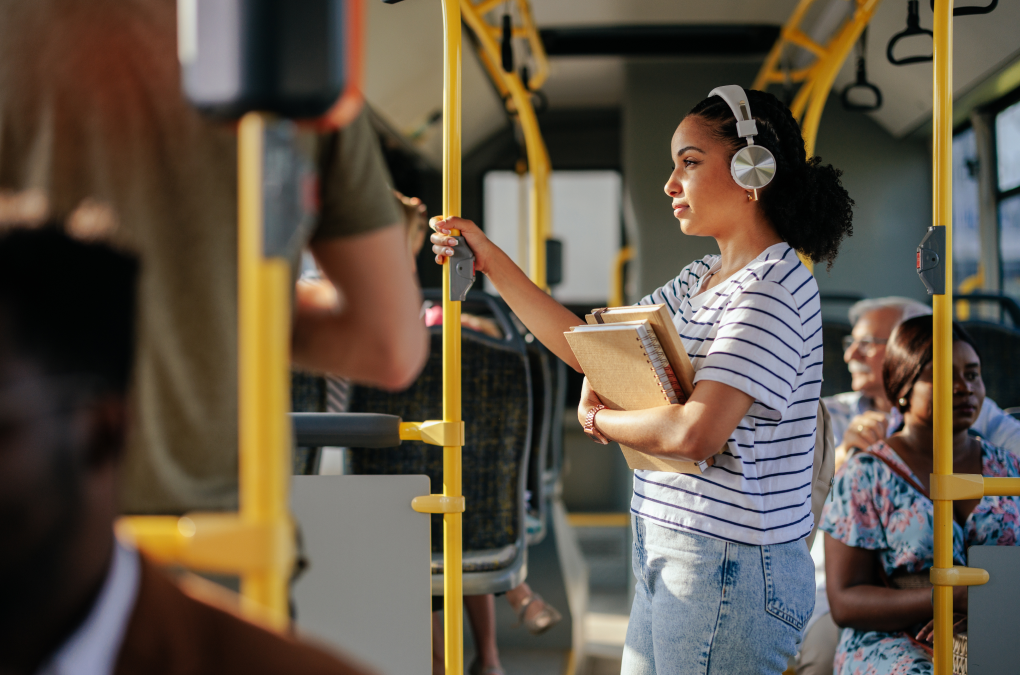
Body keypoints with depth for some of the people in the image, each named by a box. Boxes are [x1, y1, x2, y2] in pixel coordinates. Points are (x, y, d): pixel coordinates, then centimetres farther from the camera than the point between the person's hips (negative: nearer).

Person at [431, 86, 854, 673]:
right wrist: (489, 259, 14)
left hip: (729, 566, -9)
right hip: (670, 558, 9)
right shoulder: (702, 279, 13)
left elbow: (695, 432, -25)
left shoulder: (774, 286, -15)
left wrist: (599, 419, -6)